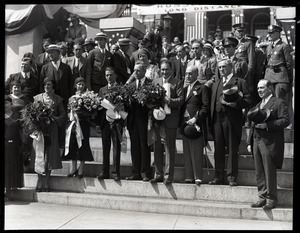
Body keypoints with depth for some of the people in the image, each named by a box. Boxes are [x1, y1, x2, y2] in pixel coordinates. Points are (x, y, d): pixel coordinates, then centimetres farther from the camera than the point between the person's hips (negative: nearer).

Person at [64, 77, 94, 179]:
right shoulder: (71, 98, 15)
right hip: (73, 123, 3)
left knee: (83, 145, -3)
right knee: (72, 145, 2)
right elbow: (68, 112, 17)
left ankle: (81, 169, 6)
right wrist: (71, 115, -4)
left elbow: (90, 112, -4)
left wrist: (79, 113, -15)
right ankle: (74, 168, 12)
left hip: (83, 123, -3)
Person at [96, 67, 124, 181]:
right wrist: (97, 123, 4)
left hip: (116, 121, -4)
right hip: (105, 122, 4)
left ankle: (116, 172, 6)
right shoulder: (102, 90, 15)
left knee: (116, 148, 0)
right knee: (105, 148, 8)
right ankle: (105, 172, 15)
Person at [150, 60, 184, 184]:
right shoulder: (155, 81, 14)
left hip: (170, 118, -4)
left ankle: (168, 175, 6)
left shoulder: (177, 83, 1)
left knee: (170, 147, -1)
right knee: (157, 147, 10)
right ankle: (158, 174, 20)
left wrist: (169, 101, -23)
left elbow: (181, 99, -9)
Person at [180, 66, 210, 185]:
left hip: (196, 123, -6)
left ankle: (198, 177, 0)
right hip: (185, 123, 6)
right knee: (187, 152, 7)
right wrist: (181, 121, 5)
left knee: (197, 152, -5)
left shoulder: (202, 88, 1)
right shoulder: (184, 89, 20)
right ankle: (189, 177, 12)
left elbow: (206, 107, -7)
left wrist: (196, 118, -16)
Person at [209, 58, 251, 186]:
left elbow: (248, 101, -3)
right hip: (217, 119, 5)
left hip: (232, 119, -5)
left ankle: (232, 177, 8)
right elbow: (212, 103, 16)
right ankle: (218, 177, 14)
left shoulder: (240, 82, 3)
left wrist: (235, 104, -18)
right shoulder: (215, 84, 20)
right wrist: (211, 121, 4)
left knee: (232, 150, 0)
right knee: (218, 150, 7)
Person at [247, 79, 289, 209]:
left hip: (269, 143, -7)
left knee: (269, 173, -4)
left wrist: (267, 125, -18)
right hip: (257, 142, 7)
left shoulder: (279, 103, -1)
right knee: (259, 173, 8)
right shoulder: (258, 106, 22)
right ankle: (262, 198, 16)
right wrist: (249, 142, 15)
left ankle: (271, 199, 6)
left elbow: (285, 120, -12)